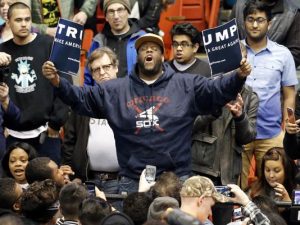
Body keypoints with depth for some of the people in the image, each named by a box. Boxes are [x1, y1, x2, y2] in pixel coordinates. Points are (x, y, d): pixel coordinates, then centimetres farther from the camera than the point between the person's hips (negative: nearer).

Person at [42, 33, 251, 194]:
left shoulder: (186, 85, 4)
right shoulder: (115, 90, 9)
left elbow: (217, 89, -5)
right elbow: (81, 98, 7)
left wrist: (239, 76, -23)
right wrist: (58, 82, -8)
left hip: (175, 178, -1)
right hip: (132, 180, 1)